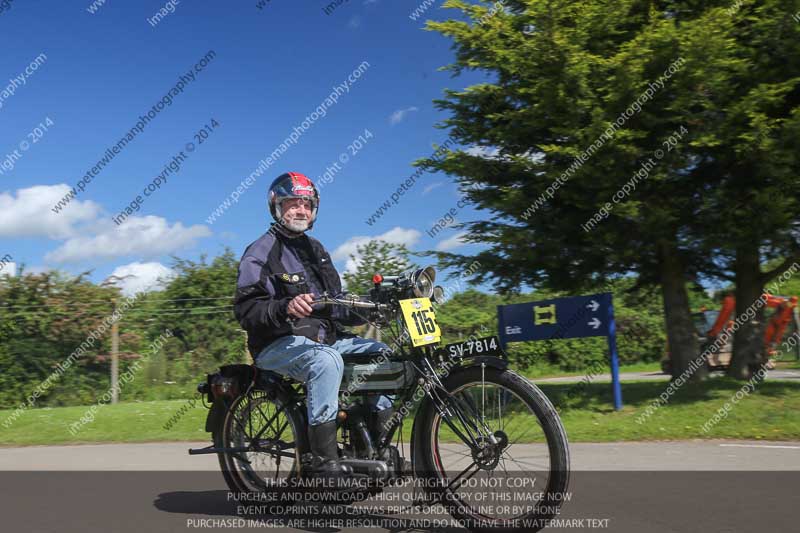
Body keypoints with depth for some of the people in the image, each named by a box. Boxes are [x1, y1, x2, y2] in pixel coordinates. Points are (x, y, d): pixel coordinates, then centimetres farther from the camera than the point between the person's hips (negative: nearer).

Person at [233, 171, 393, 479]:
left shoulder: (315, 249, 20)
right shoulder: (261, 252, -4)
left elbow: (336, 307, 21)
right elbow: (246, 311, -15)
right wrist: (285, 308, -33)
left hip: (327, 337, 8)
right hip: (278, 344, -7)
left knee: (383, 353, -7)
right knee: (326, 361, -37)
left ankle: (372, 443, -2)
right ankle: (324, 461, -34)